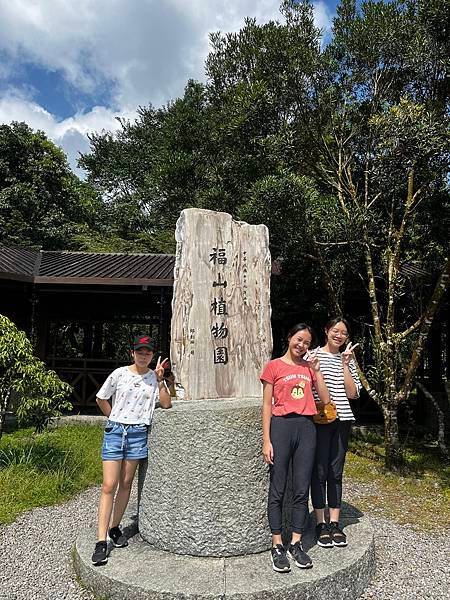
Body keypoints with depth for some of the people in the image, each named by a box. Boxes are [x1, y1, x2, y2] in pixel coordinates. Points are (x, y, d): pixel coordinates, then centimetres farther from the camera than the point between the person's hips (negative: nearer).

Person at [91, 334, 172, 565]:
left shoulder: (154, 377, 3)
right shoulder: (120, 374, -2)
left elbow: (166, 404, -6)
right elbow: (101, 399, 9)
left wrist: (160, 379, -13)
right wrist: (115, 419, 6)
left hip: (138, 434, 2)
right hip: (115, 432, -2)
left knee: (126, 484, 13)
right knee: (109, 486, -5)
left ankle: (114, 527, 31)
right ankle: (101, 542, 2)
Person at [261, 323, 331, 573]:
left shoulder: (309, 367, 14)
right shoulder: (274, 366, 1)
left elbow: (325, 399, 9)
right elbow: (267, 405, -1)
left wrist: (316, 371, 1)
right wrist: (266, 440, -6)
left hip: (306, 428, 4)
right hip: (281, 426, -4)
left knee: (301, 491, 8)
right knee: (277, 490, 3)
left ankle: (296, 544, 21)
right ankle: (277, 547, 15)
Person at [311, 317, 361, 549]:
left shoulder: (347, 359, 12)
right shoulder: (314, 355, -2)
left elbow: (352, 393, 2)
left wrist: (345, 364, -4)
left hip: (342, 420, 5)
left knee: (336, 472, 11)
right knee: (320, 471, 3)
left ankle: (334, 523, 22)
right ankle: (320, 524, 16)